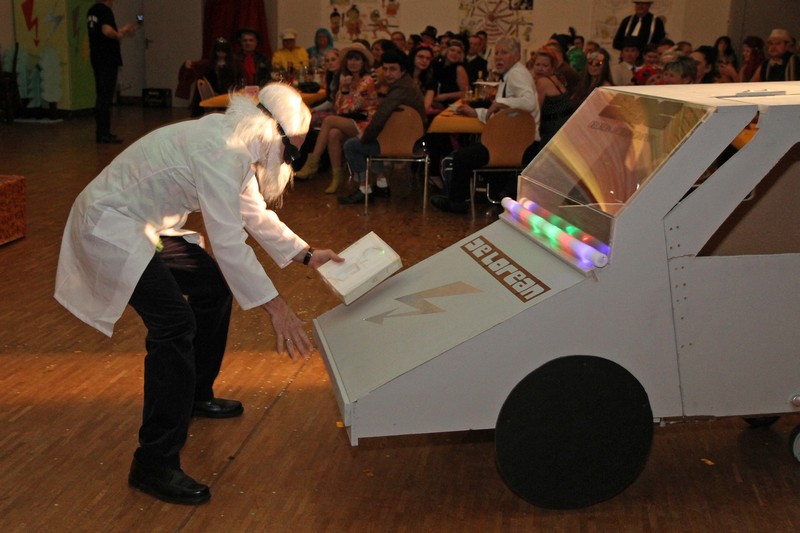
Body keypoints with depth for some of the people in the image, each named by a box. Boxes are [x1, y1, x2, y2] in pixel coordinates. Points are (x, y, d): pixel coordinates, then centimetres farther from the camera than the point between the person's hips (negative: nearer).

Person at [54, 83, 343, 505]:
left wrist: (306, 255, 13)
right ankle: (154, 465, -13)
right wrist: (275, 308, -26)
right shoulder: (220, 152, -27)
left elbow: (255, 215, 17)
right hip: (109, 228, -11)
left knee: (213, 286, 16)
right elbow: (228, 242, -29)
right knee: (174, 324, -19)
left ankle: (196, 396, 34)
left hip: (145, 225, 11)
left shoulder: (236, 142, 5)